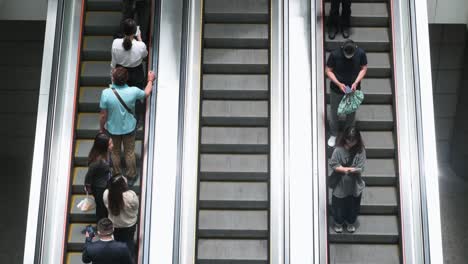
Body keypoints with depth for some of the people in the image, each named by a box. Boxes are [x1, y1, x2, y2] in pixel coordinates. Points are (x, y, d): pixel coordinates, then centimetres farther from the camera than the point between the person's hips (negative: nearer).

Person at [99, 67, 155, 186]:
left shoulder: (106, 93, -28)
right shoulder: (133, 91, -24)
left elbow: (103, 115, -18)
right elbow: (146, 93, 0)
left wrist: (101, 128, 1)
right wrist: (150, 80, 19)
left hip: (112, 128, 0)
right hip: (129, 127, 0)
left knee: (115, 151, 24)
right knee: (129, 152, 21)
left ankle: (117, 175, 42)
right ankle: (131, 177, 38)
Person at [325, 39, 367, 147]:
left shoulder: (361, 53, -21)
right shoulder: (335, 54, -26)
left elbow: (364, 68, -7)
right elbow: (328, 70, -14)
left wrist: (356, 82, -20)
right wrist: (339, 84, -25)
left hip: (353, 88, 1)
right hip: (337, 89, -1)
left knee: (351, 112, 20)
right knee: (334, 112, 15)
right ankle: (333, 135, 39)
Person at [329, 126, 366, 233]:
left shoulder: (360, 150, -13)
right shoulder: (339, 150, -17)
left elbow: (361, 168, -14)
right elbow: (333, 165, -16)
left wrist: (354, 170, -34)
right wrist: (344, 169, -29)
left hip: (355, 185, 2)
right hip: (340, 185, -1)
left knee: (354, 206, 20)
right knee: (338, 205, 16)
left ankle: (351, 222, 48)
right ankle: (338, 222, 44)